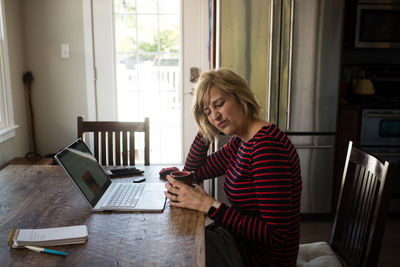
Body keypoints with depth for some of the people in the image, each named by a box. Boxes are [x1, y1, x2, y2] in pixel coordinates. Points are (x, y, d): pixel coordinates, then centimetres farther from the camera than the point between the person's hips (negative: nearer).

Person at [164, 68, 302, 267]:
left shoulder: (267, 144, -25)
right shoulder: (239, 142, 5)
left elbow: (275, 236, -27)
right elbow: (195, 170, 17)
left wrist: (208, 205, -27)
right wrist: (205, 129, 4)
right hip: (241, 242, 8)